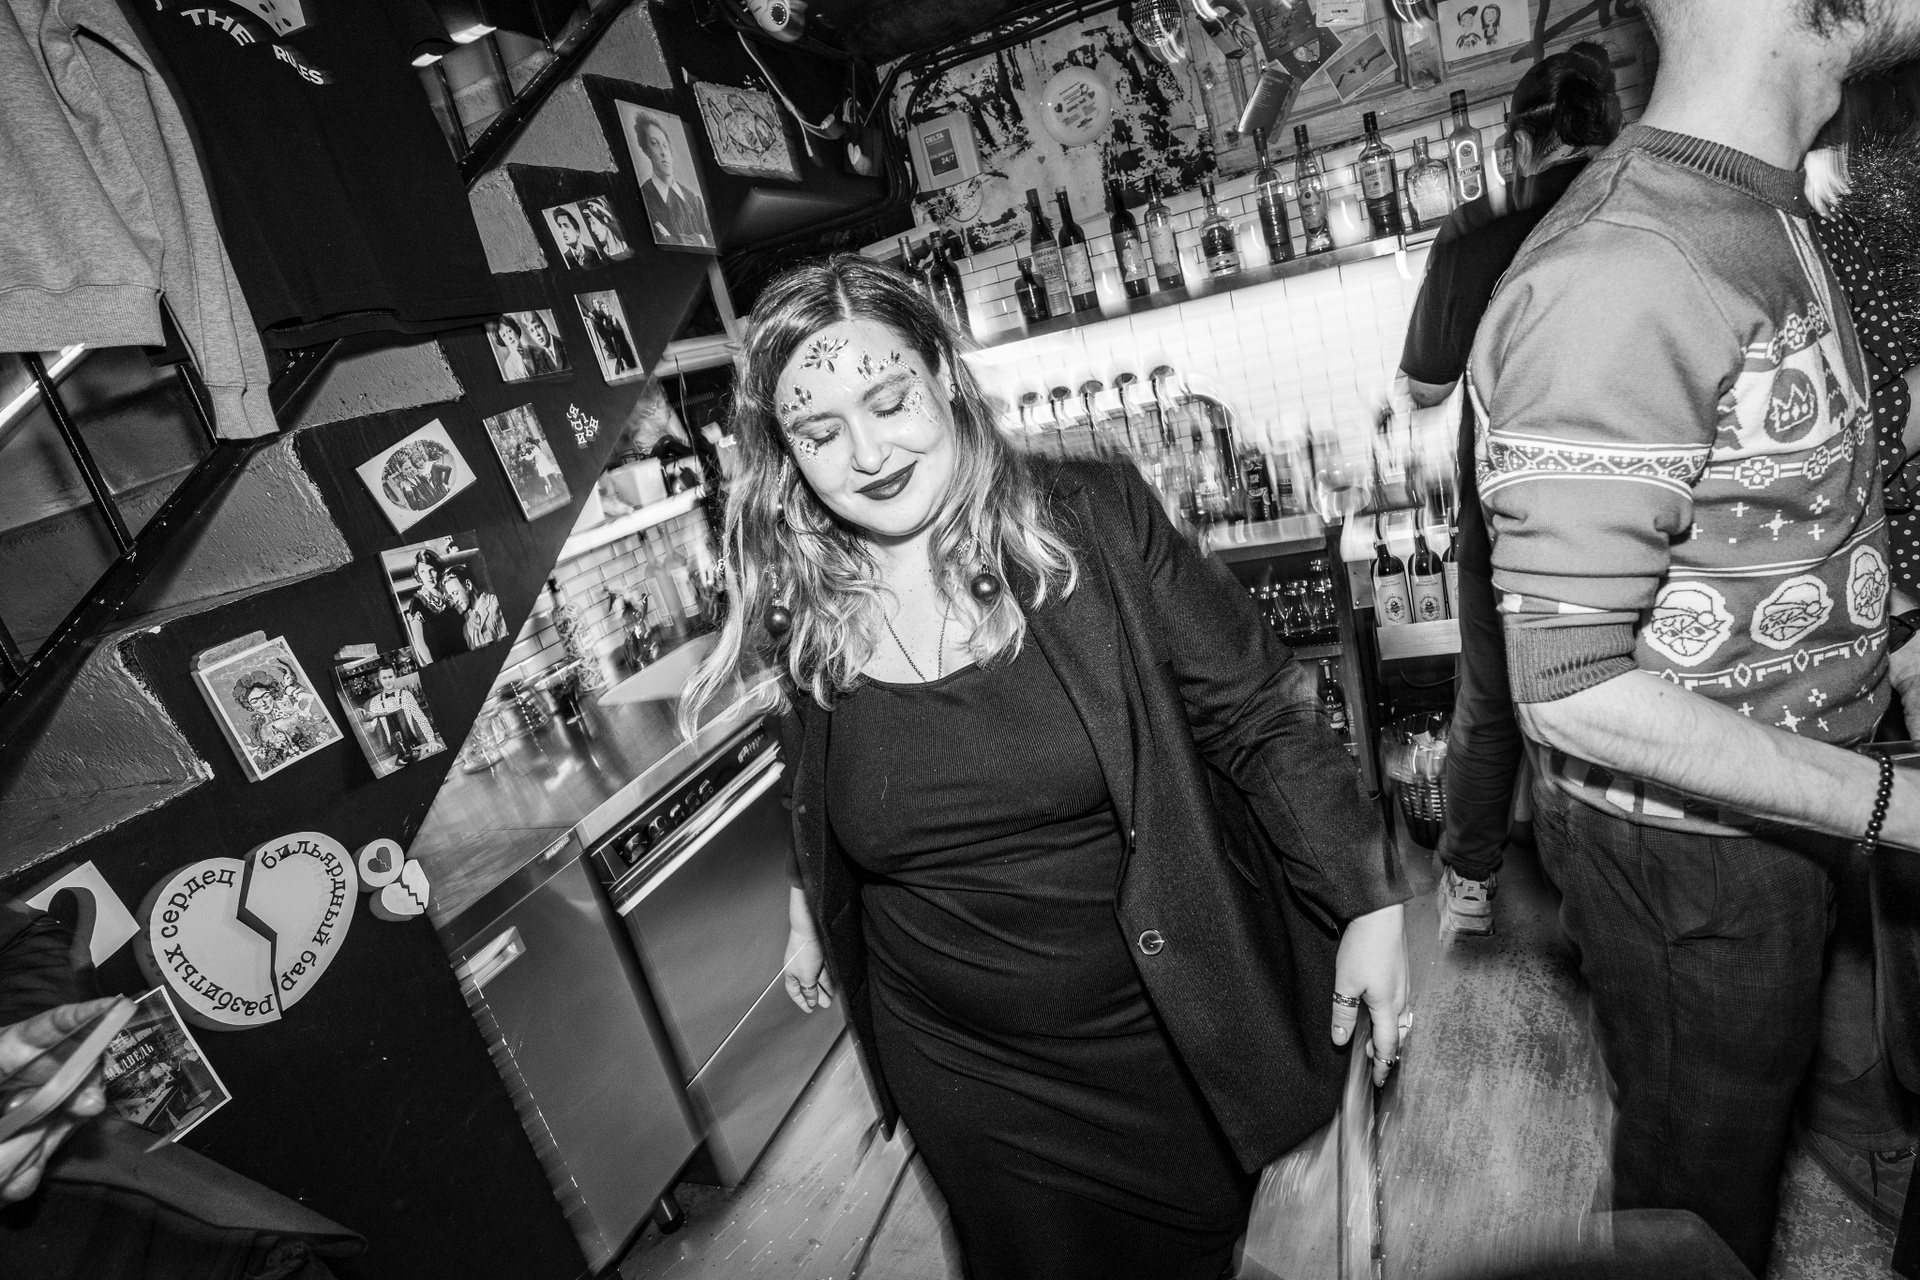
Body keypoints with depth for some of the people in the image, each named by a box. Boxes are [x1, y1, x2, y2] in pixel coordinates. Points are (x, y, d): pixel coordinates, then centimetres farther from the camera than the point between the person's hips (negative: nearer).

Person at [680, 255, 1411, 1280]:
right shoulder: (808, 617, -8)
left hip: (1183, 1035, -1)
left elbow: (1262, 717, -11)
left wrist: (1370, 903, -11)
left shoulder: (1095, 524, -17)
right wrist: (811, 908, 21)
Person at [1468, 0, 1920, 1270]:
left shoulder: (1758, 201, 1)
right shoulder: (1617, 283, -29)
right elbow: (1575, 690, -28)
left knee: (1757, 1104, 30)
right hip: (1688, 844, -8)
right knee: (1704, 1174, 17)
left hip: (1776, 805, 8)